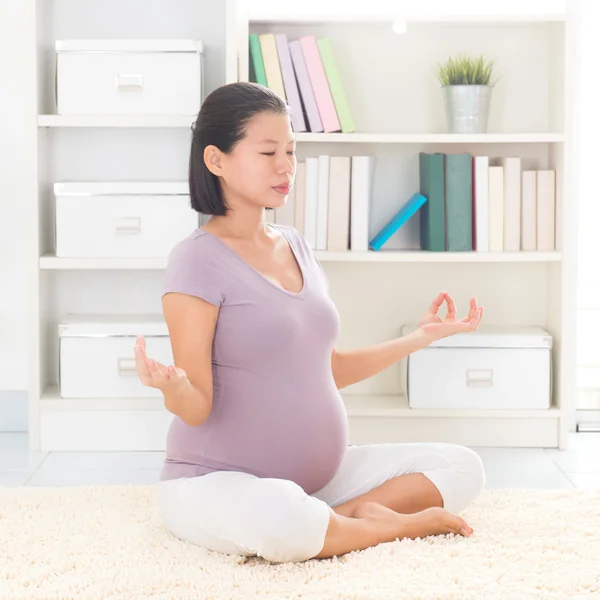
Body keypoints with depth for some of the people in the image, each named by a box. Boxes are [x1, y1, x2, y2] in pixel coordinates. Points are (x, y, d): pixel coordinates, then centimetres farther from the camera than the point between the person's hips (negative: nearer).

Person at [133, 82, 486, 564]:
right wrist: (172, 385, -39)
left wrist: (420, 337, 18)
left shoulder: (295, 246, 10)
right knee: (279, 519, -41)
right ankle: (400, 525, -14)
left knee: (462, 468, 0)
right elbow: (195, 408, -16)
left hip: (314, 476, 7)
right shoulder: (199, 260, -13)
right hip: (219, 484, -7)